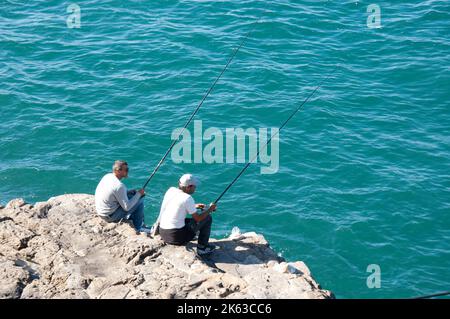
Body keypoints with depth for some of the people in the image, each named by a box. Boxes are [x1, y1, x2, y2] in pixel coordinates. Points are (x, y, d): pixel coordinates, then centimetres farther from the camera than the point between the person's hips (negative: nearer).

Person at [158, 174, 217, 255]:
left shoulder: (171, 190, 3)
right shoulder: (187, 198, -16)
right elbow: (198, 218, -9)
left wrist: (194, 206, 22)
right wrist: (209, 209, 7)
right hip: (177, 237, -8)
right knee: (207, 218, 7)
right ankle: (202, 247, 15)